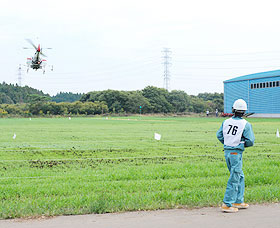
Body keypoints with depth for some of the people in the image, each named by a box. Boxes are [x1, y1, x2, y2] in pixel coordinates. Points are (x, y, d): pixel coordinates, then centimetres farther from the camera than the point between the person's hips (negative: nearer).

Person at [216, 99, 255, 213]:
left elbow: (219, 135, 10)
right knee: (234, 180, 0)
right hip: (236, 153, -6)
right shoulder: (246, 124, -12)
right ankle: (227, 204, 0)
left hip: (227, 152, 6)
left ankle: (239, 201, 24)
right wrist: (243, 144, 9)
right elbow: (250, 141, -12)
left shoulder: (226, 122, 2)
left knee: (240, 177, 19)